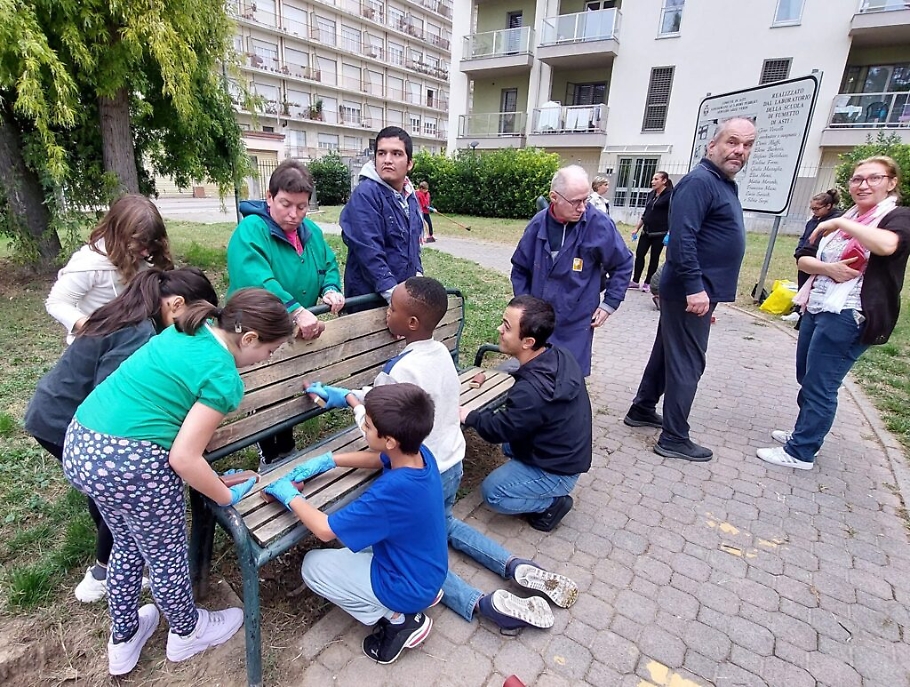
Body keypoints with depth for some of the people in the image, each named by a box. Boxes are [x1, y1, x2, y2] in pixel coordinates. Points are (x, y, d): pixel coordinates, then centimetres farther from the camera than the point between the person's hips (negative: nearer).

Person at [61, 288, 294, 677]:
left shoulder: (185, 330, 7)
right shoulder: (223, 377, -17)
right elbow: (183, 458, -19)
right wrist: (228, 496, -4)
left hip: (80, 445, 9)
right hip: (132, 465, -8)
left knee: (127, 546, 29)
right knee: (166, 557, 18)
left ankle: (123, 641, 51)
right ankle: (187, 634, 45)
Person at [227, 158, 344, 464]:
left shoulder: (311, 231, 2)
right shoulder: (250, 230, -22)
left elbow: (329, 265, 10)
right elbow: (255, 279, -37)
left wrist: (331, 289, -12)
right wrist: (297, 311, -46)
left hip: (298, 336, 7)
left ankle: (287, 452, 43)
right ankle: (270, 459, 31)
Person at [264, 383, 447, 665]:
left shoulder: (392, 491, -38)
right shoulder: (421, 453, -14)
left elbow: (325, 529, -26)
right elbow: (378, 459, 9)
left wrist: (289, 495, -11)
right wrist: (328, 460, 1)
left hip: (407, 588, -7)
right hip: (429, 572, 7)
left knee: (312, 566, 4)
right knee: (357, 536, 26)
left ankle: (398, 619, 4)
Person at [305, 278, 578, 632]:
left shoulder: (400, 370, -28)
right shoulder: (441, 352, -4)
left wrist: (351, 401, -2)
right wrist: (341, 394, 9)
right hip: (452, 467, 8)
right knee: (443, 525, 32)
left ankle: (481, 602, -4)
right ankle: (518, 568, 17)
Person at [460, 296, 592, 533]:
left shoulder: (533, 390, -36)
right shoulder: (559, 356, -10)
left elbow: (499, 429, -18)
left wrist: (469, 416, -2)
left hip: (557, 471, -8)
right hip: (565, 451, 8)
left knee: (492, 492, -2)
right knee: (509, 440, 23)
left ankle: (552, 502, 6)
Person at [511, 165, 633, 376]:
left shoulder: (599, 225, -13)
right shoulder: (538, 224, -6)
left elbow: (623, 264, 1)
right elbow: (520, 268, 8)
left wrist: (609, 304, -2)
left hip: (575, 326, -2)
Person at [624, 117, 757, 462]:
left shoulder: (724, 183, 17)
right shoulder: (700, 181, -15)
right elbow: (682, 238, -25)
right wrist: (695, 288, -28)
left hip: (697, 290, 10)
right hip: (691, 292, -10)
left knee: (668, 352, 18)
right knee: (687, 364, -4)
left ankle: (641, 410, 32)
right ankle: (674, 438, 7)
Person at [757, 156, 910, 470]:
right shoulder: (842, 219, 17)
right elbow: (804, 258, 10)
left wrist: (840, 223, -20)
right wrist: (827, 268, -10)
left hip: (848, 317, -8)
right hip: (815, 309, 8)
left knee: (820, 387, -4)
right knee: (806, 379, 17)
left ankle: (800, 453, 6)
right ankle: (805, 432, 35)